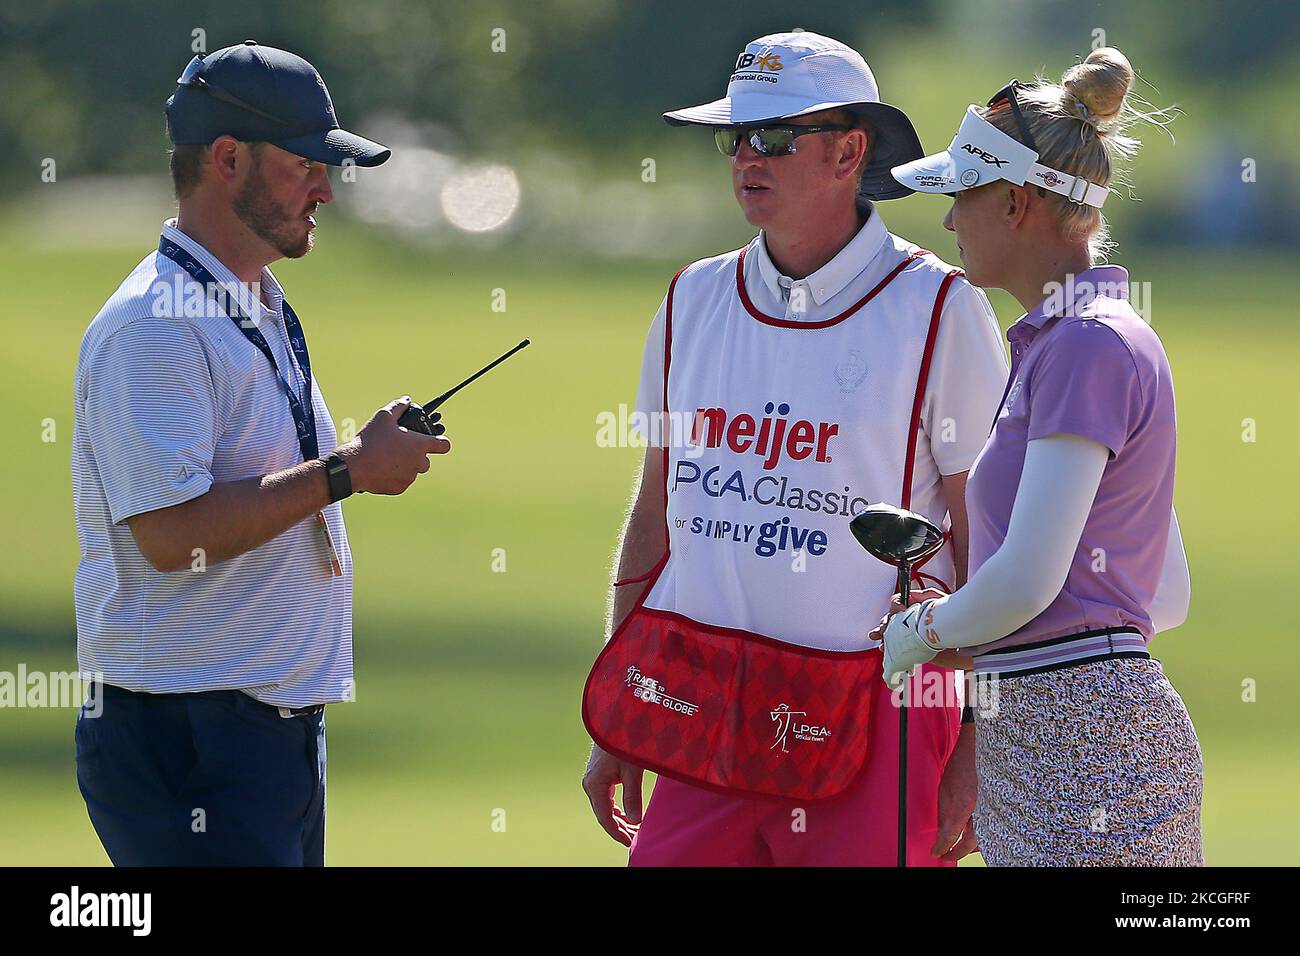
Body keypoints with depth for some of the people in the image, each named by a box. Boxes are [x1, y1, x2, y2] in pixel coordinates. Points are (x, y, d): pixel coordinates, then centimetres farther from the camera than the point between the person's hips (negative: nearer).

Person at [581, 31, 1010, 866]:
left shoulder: (937, 311, -5)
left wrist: (979, 752, -9)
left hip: (871, 719, -5)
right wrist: (611, 728, 16)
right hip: (703, 717, 5)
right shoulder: (696, 300, 11)